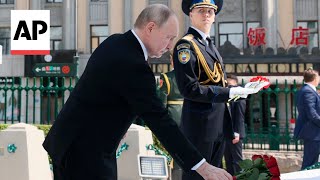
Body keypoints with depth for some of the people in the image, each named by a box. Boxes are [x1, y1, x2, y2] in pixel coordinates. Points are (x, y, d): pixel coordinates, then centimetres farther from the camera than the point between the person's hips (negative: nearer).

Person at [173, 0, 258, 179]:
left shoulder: (210, 45, 17)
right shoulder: (186, 45, -12)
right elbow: (190, 89, -20)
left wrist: (237, 90, 3)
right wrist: (229, 93, -21)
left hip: (219, 123, 9)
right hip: (200, 124, -9)